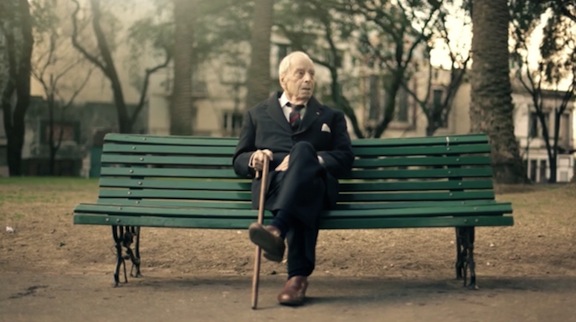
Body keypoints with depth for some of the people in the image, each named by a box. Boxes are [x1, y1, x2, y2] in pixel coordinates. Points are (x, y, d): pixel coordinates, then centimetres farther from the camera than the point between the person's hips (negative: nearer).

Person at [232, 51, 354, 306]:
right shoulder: (257, 114, 28)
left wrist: (310, 159, -9)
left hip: (316, 185, 0)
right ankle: (298, 275, -51)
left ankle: (277, 229, -59)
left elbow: (344, 159, 13)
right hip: (272, 183, 0)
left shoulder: (331, 117, 28)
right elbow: (239, 161, 21)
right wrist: (254, 158, -6)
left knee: (303, 149, -36)